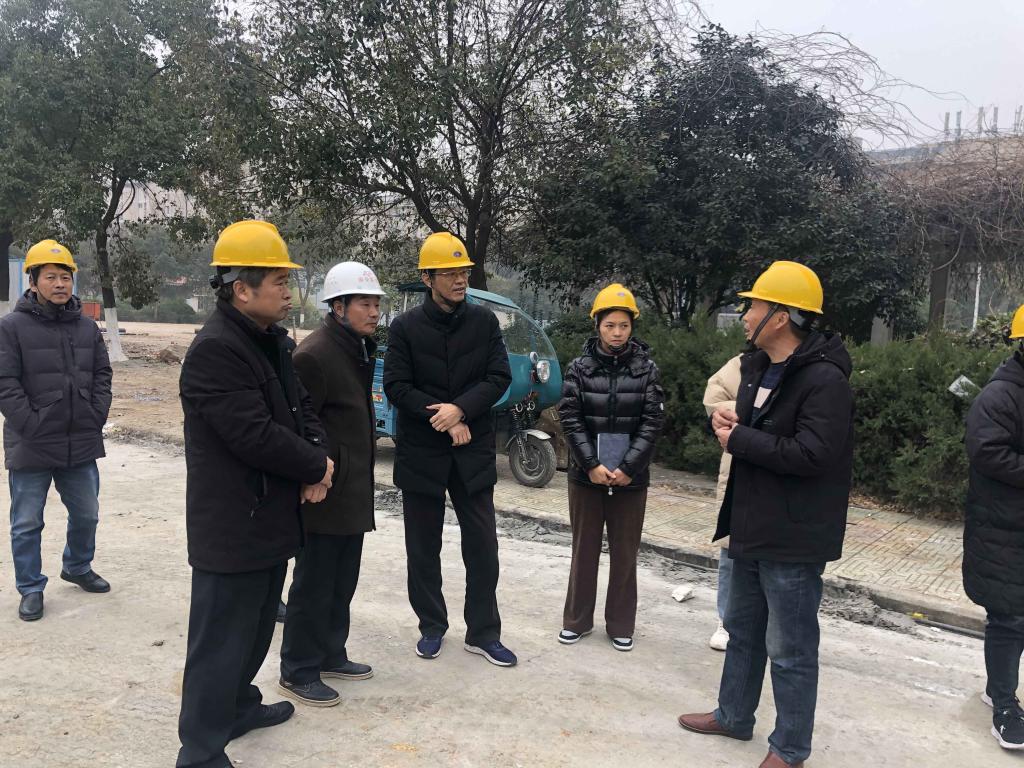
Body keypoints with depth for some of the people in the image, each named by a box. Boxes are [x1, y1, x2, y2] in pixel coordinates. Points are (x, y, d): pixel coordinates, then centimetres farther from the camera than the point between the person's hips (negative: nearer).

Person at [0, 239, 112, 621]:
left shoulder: (87, 328, 7)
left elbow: (102, 375, 11)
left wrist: (96, 417, 0)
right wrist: (33, 426, -16)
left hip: (82, 444, 4)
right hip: (31, 446, -4)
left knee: (86, 514, 17)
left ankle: (78, 568, 39)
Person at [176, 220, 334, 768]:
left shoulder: (273, 342, 10)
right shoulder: (215, 350, -22)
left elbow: (301, 408, 13)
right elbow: (255, 436, -27)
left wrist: (317, 460, -6)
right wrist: (317, 468, -12)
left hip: (270, 519, 10)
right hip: (232, 530, -10)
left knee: (256, 628, 24)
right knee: (221, 641, 1)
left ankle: (238, 704, 42)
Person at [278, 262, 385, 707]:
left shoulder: (360, 349, 11)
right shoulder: (314, 354, -19)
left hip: (354, 492, 9)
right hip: (326, 492, -9)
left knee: (342, 582, 19)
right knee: (314, 583, 4)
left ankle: (331, 655, 35)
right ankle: (297, 672, 20)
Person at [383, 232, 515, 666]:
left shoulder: (484, 322, 1)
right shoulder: (406, 327, -3)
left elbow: (499, 378, -4)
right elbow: (396, 386, -8)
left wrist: (460, 409, -18)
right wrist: (444, 420, -14)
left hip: (473, 450, 1)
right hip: (421, 451, -1)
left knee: (483, 545, 5)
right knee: (423, 547, 11)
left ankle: (483, 633, 19)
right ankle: (431, 627, 28)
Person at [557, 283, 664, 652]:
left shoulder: (646, 369, -1)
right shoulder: (579, 368, -1)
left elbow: (652, 421, -5)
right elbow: (570, 419, -5)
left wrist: (628, 468, -12)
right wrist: (592, 465, -13)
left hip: (630, 479, 0)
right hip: (586, 476, 0)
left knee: (625, 553, 9)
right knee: (584, 549, 12)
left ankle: (621, 624, 23)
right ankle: (577, 619, 25)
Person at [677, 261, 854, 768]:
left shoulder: (824, 379, -19)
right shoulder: (756, 366, 11)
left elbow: (812, 453, -28)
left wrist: (738, 439, -19)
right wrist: (727, 422, -3)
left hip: (794, 539, -9)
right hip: (752, 528, 9)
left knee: (790, 650, 5)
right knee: (742, 631, 22)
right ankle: (733, 716, 40)